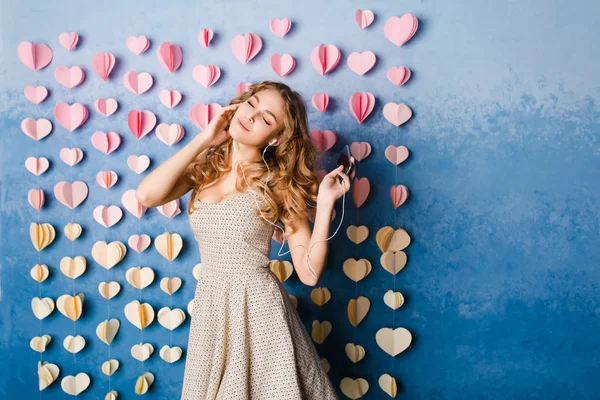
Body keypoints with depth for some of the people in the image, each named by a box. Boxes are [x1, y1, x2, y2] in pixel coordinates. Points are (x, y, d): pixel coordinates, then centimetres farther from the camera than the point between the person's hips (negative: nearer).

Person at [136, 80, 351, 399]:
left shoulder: (277, 183, -6)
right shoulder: (204, 168, 3)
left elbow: (309, 273, -10)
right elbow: (146, 195, -16)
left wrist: (325, 203, -19)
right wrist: (204, 140, -11)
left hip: (258, 307, -3)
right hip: (210, 309, 3)